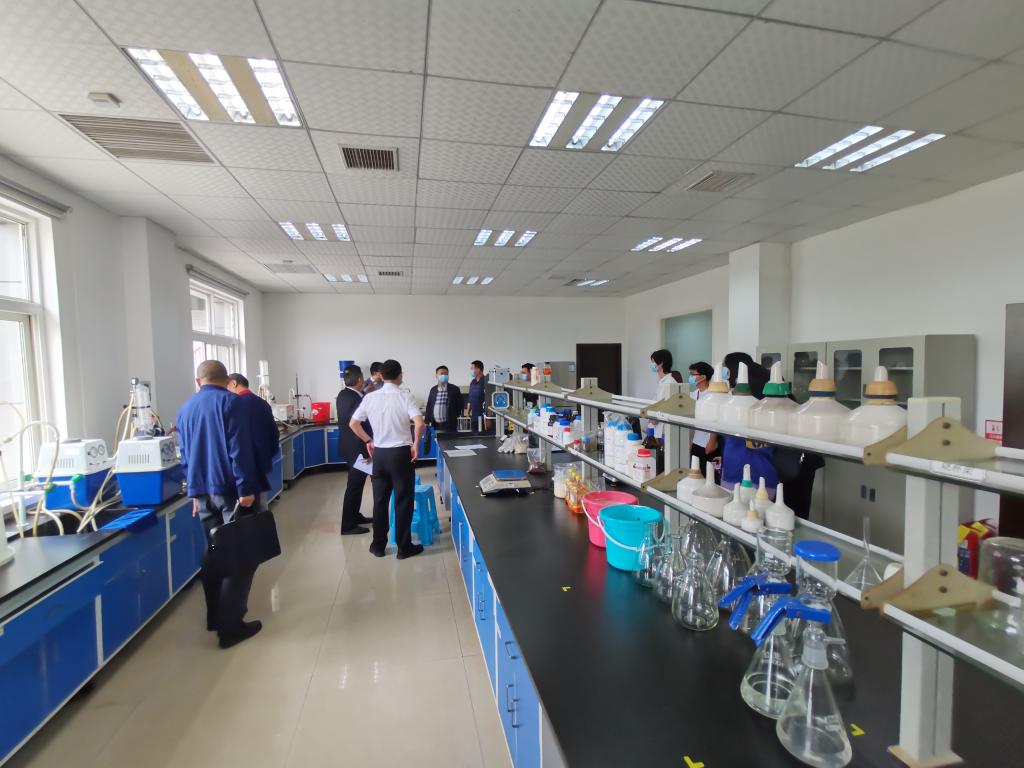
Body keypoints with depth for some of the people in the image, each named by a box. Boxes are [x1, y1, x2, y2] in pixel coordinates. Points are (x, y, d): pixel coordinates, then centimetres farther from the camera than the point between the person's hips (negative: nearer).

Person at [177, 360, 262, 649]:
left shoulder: (185, 409, 13)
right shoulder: (230, 402, -9)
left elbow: (186, 456, 17)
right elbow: (239, 450, -17)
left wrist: (195, 492, 22)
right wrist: (246, 489, -17)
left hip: (202, 492, 7)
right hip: (230, 489, -7)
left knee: (214, 553, 18)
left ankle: (215, 616, 27)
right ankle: (231, 625, 0)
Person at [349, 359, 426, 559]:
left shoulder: (370, 398, 1)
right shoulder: (405, 397, -10)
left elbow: (353, 423, 6)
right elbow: (419, 423, -23)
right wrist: (416, 444, -7)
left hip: (379, 454, 4)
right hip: (401, 453, -4)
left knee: (380, 500, 14)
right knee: (403, 501, 6)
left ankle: (378, 545, 23)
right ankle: (404, 547, 13)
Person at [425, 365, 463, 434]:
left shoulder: (454, 389, 0)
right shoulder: (433, 390, 10)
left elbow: (459, 405, 2)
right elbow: (429, 407, 11)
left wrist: (454, 418, -2)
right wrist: (427, 422, 6)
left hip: (449, 425, -3)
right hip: (435, 425, 3)